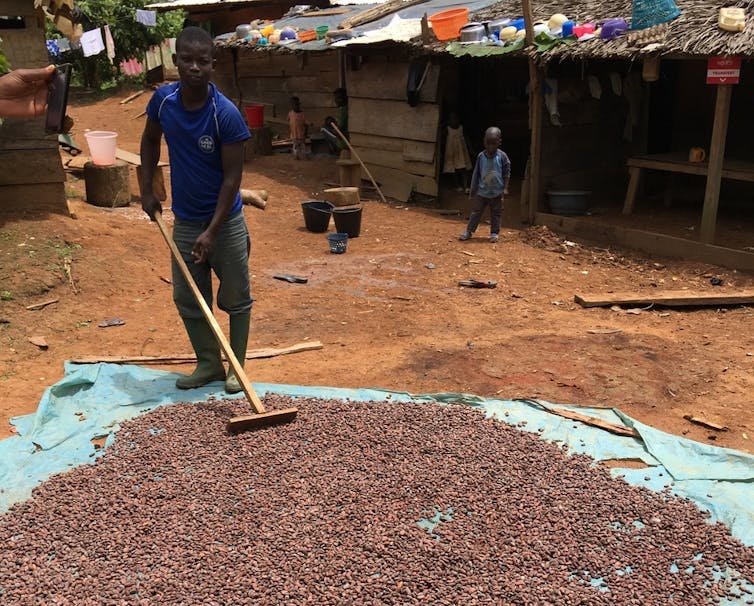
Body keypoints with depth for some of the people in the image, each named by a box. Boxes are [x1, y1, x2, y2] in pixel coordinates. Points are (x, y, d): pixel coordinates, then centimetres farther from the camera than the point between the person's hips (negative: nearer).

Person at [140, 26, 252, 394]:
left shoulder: (226, 114, -21)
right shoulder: (163, 100, -8)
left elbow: (232, 177, -18)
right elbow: (150, 141, 13)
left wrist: (211, 232, -20)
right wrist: (147, 190, 7)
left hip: (225, 222, -4)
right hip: (184, 222, 4)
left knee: (235, 299, 7)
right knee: (187, 298, 11)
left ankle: (236, 366, 24)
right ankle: (208, 363, 28)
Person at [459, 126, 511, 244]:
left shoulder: (502, 156, -9)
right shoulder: (481, 156, -5)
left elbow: (507, 172, -3)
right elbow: (476, 173, 2)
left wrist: (505, 188, -7)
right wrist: (473, 189, 4)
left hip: (497, 192, -1)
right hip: (482, 191, 1)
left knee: (496, 213, 9)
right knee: (476, 211, 5)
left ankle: (494, 233, 19)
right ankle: (469, 231, 10)